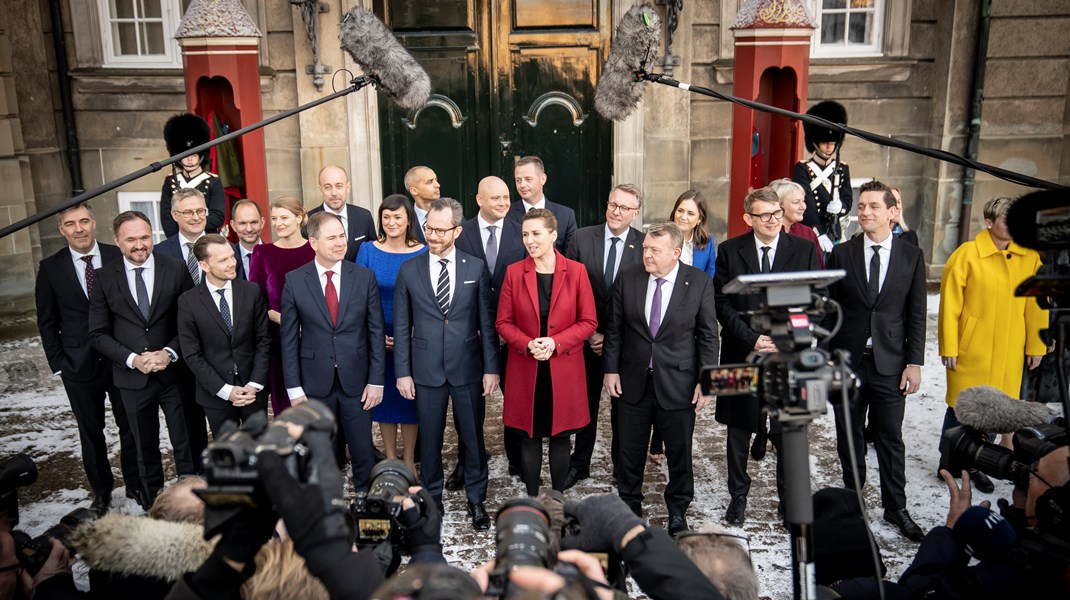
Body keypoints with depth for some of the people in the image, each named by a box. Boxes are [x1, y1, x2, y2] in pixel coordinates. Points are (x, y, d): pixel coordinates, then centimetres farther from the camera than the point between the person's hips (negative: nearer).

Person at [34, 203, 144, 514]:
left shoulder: (118, 257, -4)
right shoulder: (51, 268, -2)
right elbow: (47, 322, 4)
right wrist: (58, 365, -1)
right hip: (78, 366, 1)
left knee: (131, 427, 11)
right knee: (91, 432, 13)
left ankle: (135, 485, 30)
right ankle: (101, 491, 31)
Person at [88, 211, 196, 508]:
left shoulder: (175, 269, -4)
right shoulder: (105, 277, -1)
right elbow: (98, 333, 1)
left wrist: (169, 353, -15)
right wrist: (132, 359, -13)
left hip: (174, 372, -1)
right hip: (132, 376, 1)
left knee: (185, 444, 8)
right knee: (145, 449, 15)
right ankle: (154, 504, 29)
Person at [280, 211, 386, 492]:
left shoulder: (364, 277, -2)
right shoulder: (294, 281, -4)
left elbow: (376, 331, 0)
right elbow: (288, 337, -1)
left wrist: (377, 381, -3)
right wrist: (293, 387, -4)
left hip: (356, 380, 0)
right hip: (315, 382, 0)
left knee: (363, 453, 9)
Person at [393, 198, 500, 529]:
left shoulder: (476, 268, -1)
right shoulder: (409, 271, 1)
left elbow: (486, 323, 1)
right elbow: (402, 327, 3)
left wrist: (491, 368, -2)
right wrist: (403, 372, -1)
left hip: (468, 368, 0)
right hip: (426, 371, 0)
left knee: (473, 437, 10)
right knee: (429, 439, 11)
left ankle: (476, 498, 28)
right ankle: (431, 498, 30)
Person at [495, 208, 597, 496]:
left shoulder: (576, 271, -4)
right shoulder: (514, 272, 0)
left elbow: (588, 321, -3)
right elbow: (504, 323, 2)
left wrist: (555, 342, -16)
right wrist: (528, 344, -16)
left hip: (564, 369, -1)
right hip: (525, 370, 1)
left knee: (561, 435, 10)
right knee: (529, 436, 9)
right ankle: (532, 499, 24)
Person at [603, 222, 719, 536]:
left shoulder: (700, 283, -8)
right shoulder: (627, 278, -3)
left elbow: (708, 335, -5)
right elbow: (614, 328, 3)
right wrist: (611, 369, 0)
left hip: (678, 383, -2)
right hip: (633, 380, 2)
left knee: (679, 450, 12)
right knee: (630, 449, 14)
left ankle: (678, 510, 33)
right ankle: (629, 504, 35)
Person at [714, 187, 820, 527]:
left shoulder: (804, 250, 1)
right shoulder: (730, 251, 0)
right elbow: (722, 304, -3)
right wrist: (752, 340, -12)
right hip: (742, 355, 0)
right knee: (739, 432, 11)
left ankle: (789, 499, 27)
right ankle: (738, 496, 27)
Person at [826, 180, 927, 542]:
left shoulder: (912, 256, 1)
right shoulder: (841, 254, 0)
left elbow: (916, 314, 2)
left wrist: (914, 363, -3)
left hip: (891, 364, 0)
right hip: (847, 362, 1)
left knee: (891, 439, 8)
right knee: (849, 437, 12)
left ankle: (896, 508, 23)